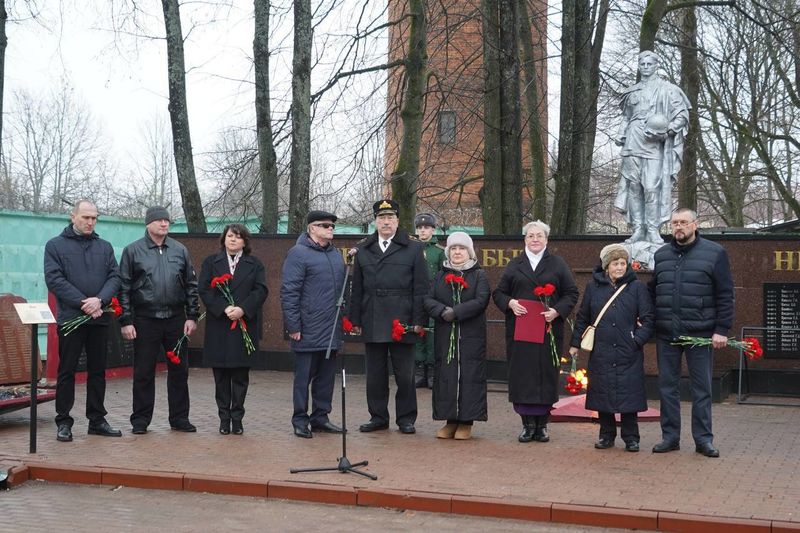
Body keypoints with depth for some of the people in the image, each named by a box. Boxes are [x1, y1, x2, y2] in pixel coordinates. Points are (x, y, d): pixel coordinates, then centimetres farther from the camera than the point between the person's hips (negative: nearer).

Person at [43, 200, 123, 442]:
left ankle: (97, 420, 17)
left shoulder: (104, 247, 12)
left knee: (97, 370, 9)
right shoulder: (55, 245, 2)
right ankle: (63, 422, 8)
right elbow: (54, 279, -8)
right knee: (67, 371, 1)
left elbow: (115, 277, 5)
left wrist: (100, 300, -14)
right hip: (70, 318, -3)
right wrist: (83, 302, -16)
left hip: (99, 319, 4)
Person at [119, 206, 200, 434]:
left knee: (179, 370, 7)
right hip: (145, 321, -3)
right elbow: (124, 288, -1)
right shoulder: (133, 251, 1)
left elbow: (191, 285, 11)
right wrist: (126, 321, -6)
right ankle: (141, 420, 14)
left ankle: (179, 418, 18)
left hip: (176, 320, 3)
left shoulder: (180, 250, 9)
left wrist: (192, 316, 3)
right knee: (143, 373, 4)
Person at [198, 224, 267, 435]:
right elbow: (205, 290, 0)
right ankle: (224, 417, 11)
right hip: (218, 327, 0)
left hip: (245, 327, 0)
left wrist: (242, 309, -16)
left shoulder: (255, 264, 10)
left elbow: (261, 290, -1)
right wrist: (224, 308, -15)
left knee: (241, 376, 2)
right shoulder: (211, 262, 10)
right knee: (221, 376, 3)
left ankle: (237, 418, 8)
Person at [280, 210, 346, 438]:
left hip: (332, 330, 7)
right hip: (308, 331, -7)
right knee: (304, 376, 1)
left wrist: (345, 319, 17)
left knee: (326, 376, 11)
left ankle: (320, 417, 21)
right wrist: (293, 325, -14)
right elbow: (288, 291, -11)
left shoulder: (335, 254, 15)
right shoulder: (298, 253, -8)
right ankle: (300, 420, 10)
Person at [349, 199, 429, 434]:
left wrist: (418, 321, -6)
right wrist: (355, 320, 6)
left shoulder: (413, 249, 4)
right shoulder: (363, 251, 13)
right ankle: (378, 417, 18)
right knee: (375, 373, 8)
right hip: (373, 324, 3)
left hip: (402, 322, -3)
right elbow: (357, 289, 12)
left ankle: (406, 418, 13)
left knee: (404, 374, 2)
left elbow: (420, 289, 0)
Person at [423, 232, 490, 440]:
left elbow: (481, 301, -10)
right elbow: (428, 300, 3)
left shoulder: (479, 276, 5)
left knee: (469, 375, -4)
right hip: (445, 335, 3)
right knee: (446, 375, 1)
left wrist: (456, 312, -16)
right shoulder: (440, 276, 14)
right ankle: (450, 421, 9)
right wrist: (443, 311, -16)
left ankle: (466, 422, 2)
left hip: (471, 336, -3)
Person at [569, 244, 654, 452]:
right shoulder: (593, 287, 6)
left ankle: (631, 437, 13)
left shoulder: (637, 287, 2)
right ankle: (607, 435, 19)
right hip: (601, 353, 2)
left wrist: (638, 340, -9)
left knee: (629, 394, 1)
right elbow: (582, 318, 12)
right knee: (602, 395, 6)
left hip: (628, 354, -1)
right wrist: (575, 343, 10)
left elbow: (648, 319, 3)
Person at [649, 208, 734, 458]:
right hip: (666, 334, 4)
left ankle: (703, 439, 12)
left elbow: (725, 295, -3)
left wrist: (722, 330, -9)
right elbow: (652, 292, 16)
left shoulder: (714, 253, -1)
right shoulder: (661, 255, 11)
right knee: (667, 387, 7)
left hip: (700, 334, -3)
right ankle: (670, 437, 15)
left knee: (701, 388, 4)